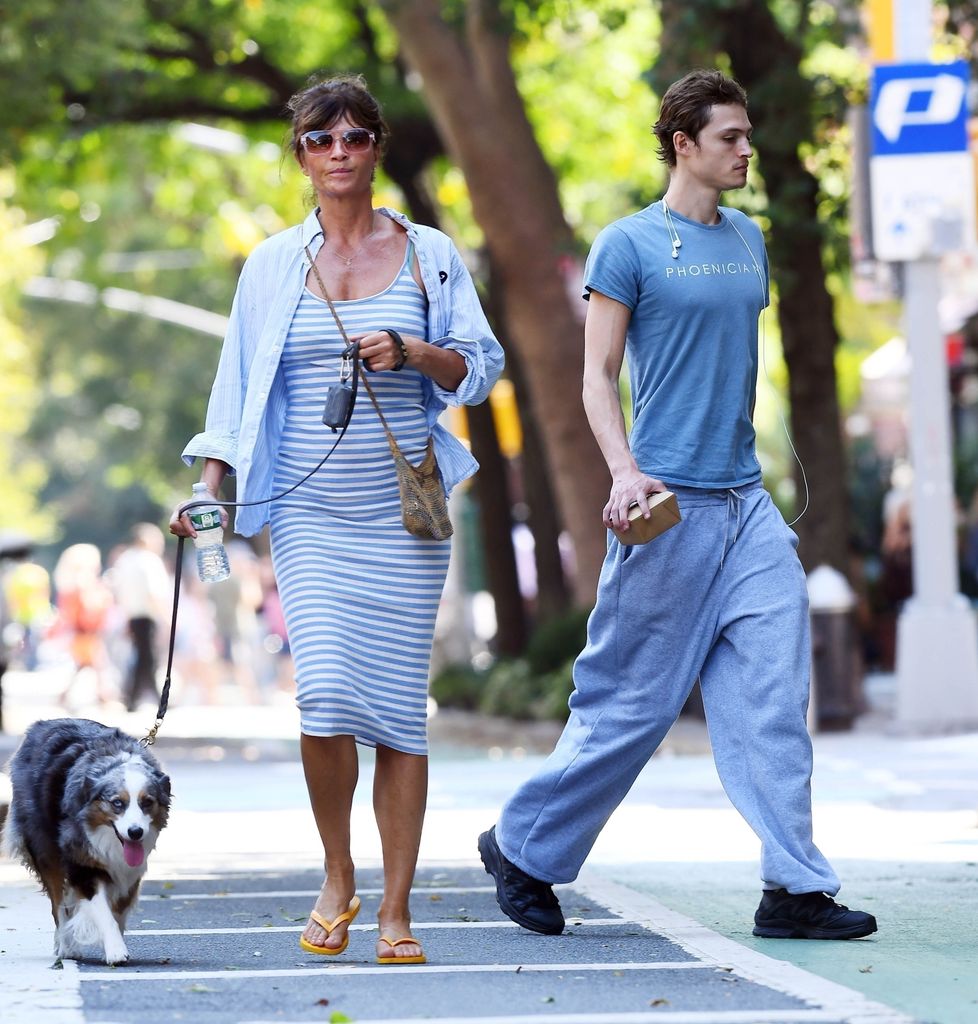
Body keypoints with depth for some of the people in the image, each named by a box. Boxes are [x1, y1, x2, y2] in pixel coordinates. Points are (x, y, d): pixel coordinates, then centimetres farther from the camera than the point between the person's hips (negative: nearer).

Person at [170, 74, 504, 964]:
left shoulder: (428, 254, 6)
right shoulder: (274, 264, 9)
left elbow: (482, 367, 6)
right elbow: (239, 387, 12)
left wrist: (413, 352, -13)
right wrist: (210, 488, 2)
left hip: (405, 513, 0)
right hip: (310, 512, 0)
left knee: (399, 704, -4)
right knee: (326, 692, -15)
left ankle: (396, 911, 4)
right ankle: (337, 880, 7)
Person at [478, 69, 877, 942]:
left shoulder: (748, 241, 15)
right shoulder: (629, 245, -4)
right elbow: (598, 377, -6)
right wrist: (625, 473, -21)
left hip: (746, 501, 6)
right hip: (671, 506, -6)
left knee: (773, 697, -3)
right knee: (634, 700, 0)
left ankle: (795, 888, -2)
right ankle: (524, 847, 18)